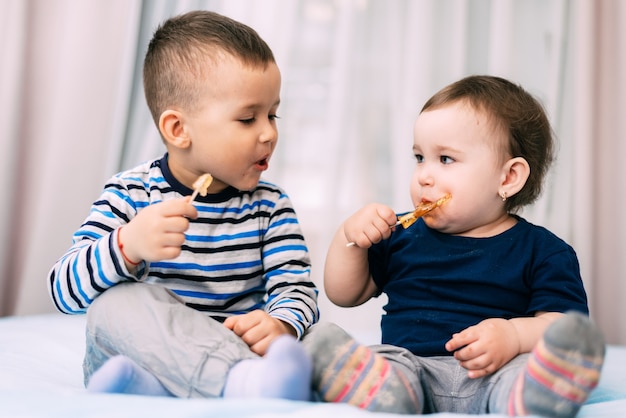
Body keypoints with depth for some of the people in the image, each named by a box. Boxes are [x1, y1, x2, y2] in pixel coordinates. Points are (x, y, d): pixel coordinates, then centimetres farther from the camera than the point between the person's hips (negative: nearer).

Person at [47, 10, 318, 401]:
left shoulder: (269, 205, 3)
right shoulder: (129, 196, -4)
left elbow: (297, 288, -6)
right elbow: (64, 290, -11)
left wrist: (280, 325, -31)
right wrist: (127, 246, -32)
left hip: (231, 352, 2)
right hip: (138, 349, -1)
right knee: (119, 301, -32)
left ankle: (143, 384, -37)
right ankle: (245, 383, -52)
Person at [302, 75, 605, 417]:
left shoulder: (540, 251, 11)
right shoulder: (403, 237, 22)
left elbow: (562, 320, -1)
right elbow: (343, 295, 27)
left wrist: (515, 334, -21)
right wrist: (350, 237, 10)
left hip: (493, 375, -2)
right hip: (409, 363, 2)